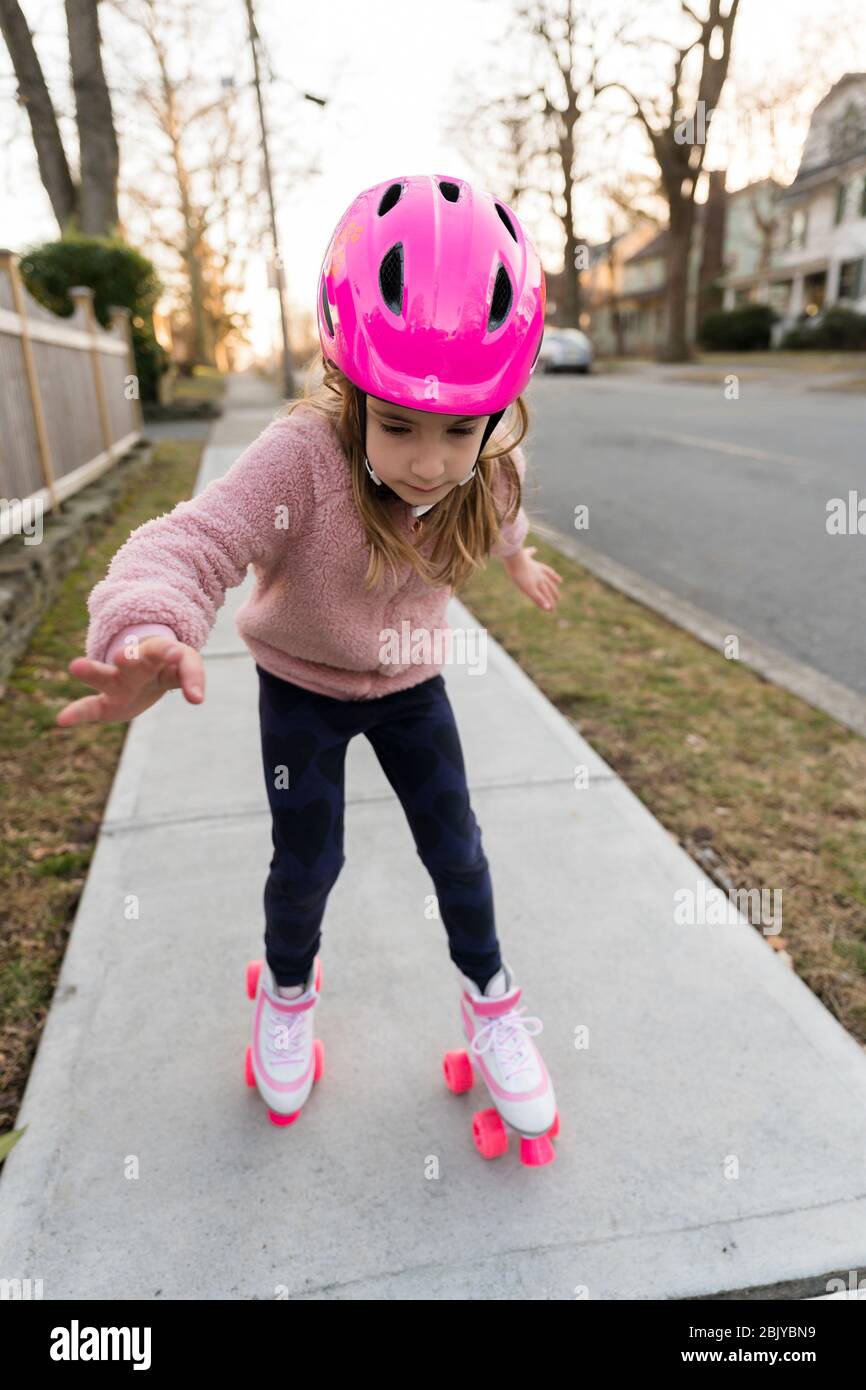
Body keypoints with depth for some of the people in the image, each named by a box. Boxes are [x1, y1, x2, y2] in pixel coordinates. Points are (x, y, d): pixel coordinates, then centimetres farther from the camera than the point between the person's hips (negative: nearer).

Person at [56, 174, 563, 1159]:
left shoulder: (491, 470, -17)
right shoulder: (302, 456, -33)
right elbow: (192, 542, -42)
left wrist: (517, 558, 29)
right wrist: (147, 634, -63)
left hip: (410, 687, 3)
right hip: (302, 687, -2)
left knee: (455, 850, 7)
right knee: (307, 863, 7)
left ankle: (490, 1000, 35)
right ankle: (288, 988, 41)